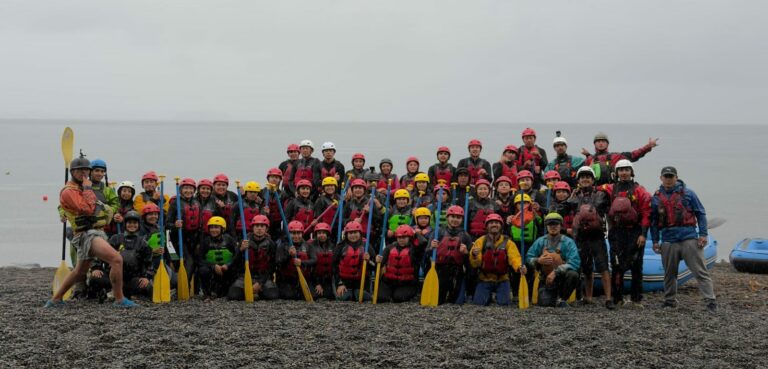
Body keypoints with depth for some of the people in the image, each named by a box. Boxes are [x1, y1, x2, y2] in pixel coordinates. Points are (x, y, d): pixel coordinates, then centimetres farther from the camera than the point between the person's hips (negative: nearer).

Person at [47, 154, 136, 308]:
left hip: (96, 233, 10)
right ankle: (119, 299, -19)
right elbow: (88, 209, -25)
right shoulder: (69, 191, -11)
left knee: (79, 272, 21)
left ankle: (55, 300, 31)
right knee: (117, 259, -24)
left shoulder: (83, 188, 19)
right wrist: (88, 188, -15)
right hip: (87, 234, -10)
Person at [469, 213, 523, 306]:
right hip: (484, 280, 0)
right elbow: (475, 264, -10)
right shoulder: (481, 241, -4)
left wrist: (519, 267, -42)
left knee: (503, 304, -14)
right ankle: (488, 297, 23)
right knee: (479, 303, -12)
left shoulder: (508, 242, -3)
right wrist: (474, 255, -34)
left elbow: (514, 257, -19)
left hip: (502, 280, 0)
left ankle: (499, 296, 22)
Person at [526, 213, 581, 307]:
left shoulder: (568, 242, -7)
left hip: (562, 277, -1)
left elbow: (575, 262, -19)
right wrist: (538, 261, -17)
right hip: (546, 279, 1)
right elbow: (528, 257, 5)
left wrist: (556, 272, -27)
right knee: (544, 303, -23)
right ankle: (554, 295, 16)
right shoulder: (540, 241, 4)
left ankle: (562, 299, -8)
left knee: (573, 274, -34)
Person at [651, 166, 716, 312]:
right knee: (669, 273, 11)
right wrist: (655, 241, 9)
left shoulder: (688, 193, 3)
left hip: (689, 239, -3)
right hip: (668, 241, 3)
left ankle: (710, 301, -7)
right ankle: (670, 301, 24)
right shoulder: (656, 198, 10)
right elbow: (653, 222, 14)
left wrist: (703, 234, -3)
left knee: (700, 271, -5)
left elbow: (701, 214, 4)